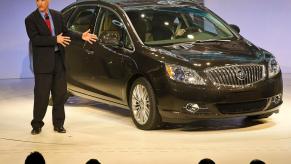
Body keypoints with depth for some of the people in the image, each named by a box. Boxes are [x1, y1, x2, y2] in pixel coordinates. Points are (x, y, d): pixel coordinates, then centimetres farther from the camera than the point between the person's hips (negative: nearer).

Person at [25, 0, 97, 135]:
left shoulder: (57, 16, 9)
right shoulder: (30, 19, -6)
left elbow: (66, 32, 16)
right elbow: (35, 39, -17)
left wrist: (81, 36, 2)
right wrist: (55, 39, -23)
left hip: (59, 59, 4)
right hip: (43, 62, -4)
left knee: (60, 93, 7)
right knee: (41, 95, -3)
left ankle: (58, 124, 17)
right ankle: (37, 125, 9)